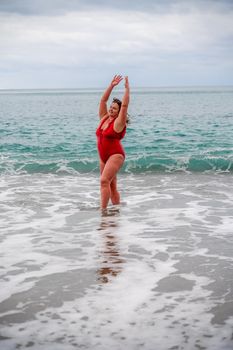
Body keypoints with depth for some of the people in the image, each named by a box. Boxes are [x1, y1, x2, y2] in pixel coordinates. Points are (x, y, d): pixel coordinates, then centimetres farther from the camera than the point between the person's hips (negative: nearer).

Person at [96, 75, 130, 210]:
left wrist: (127, 88, -13)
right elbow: (103, 100, 8)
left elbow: (125, 105, -17)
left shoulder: (118, 122, -8)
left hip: (116, 155, -8)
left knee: (104, 181, -22)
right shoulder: (104, 118, 10)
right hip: (104, 157, 8)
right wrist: (112, 85, 5)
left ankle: (103, 209, -24)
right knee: (111, 186, 11)